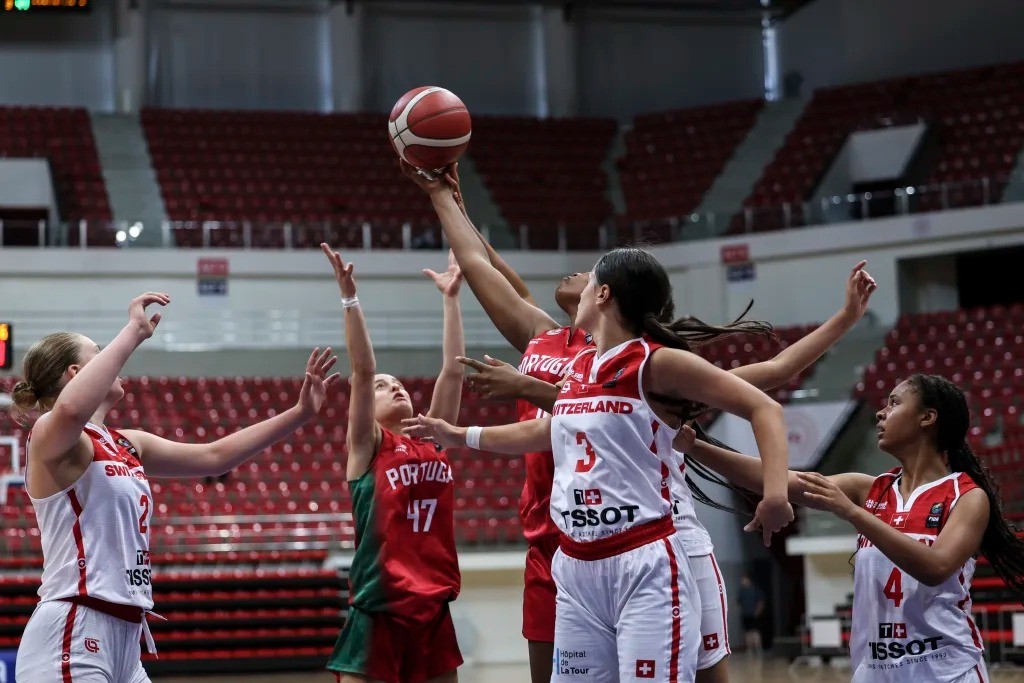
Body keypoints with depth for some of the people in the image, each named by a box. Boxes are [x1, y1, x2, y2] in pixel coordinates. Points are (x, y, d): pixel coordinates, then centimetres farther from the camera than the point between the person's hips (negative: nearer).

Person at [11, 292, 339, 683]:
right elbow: (70, 409, -33)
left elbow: (215, 456, 22)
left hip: (122, 637, 10)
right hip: (71, 639, -10)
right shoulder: (51, 436, -8)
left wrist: (299, 413, 18)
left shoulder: (126, 445, 18)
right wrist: (133, 332, -25)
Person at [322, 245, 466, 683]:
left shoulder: (433, 440, 13)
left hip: (433, 612, 5)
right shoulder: (368, 446, 2)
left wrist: (451, 299, 8)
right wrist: (349, 297, -17)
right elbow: (363, 369, -9)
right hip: (379, 614, -5)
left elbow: (453, 370, 10)